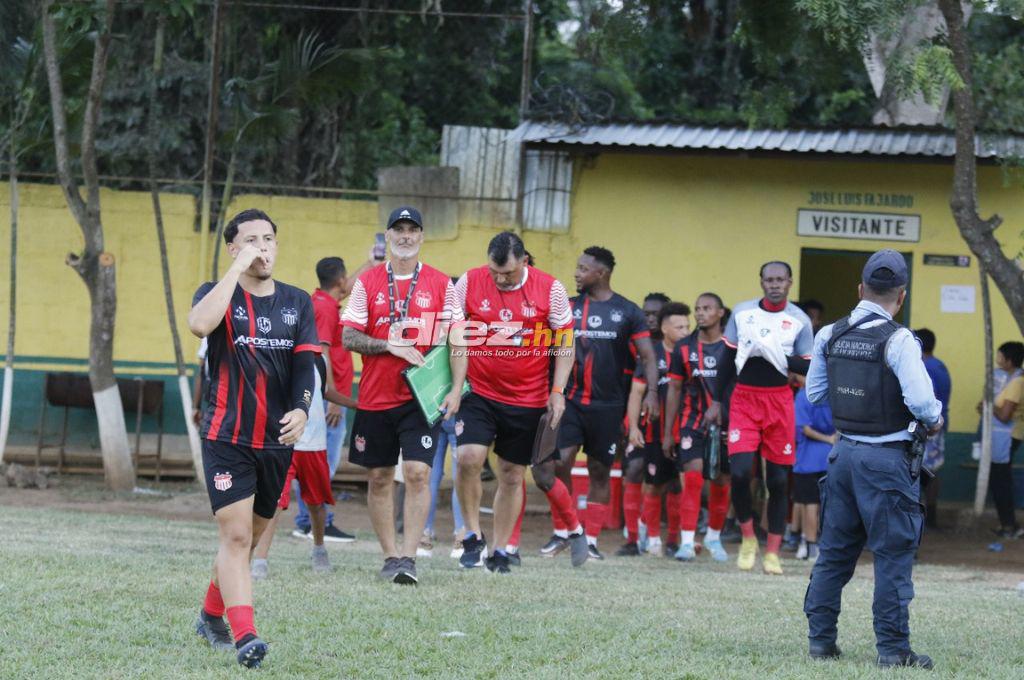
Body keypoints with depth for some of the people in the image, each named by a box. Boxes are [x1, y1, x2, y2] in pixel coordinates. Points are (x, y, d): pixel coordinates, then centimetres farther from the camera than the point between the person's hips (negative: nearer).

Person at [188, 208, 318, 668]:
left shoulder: (298, 303, 8)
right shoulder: (217, 295, -3)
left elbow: (304, 364, 1)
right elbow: (199, 324, -27)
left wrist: (300, 410, -18)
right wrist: (238, 268, -22)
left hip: (276, 441, 4)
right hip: (227, 437, -4)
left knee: (249, 537, 14)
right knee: (236, 535, -15)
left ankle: (212, 615, 34)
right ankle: (245, 637, -21)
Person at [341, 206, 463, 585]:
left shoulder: (441, 285, 3)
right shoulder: (367, 283, 5)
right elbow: (349, 337, 1)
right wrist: (391, 346, -14)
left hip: (422, 397, -2)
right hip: (375, 395, 2)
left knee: (417, 472, -13)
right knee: (379, 477, 6)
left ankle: (408, 557, -13)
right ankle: (390, 555, 17)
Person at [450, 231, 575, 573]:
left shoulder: (550, 289, -5)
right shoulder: (469, 283, -5)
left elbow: (565, 342, 3)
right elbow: (457, 338, 2)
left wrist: (557, 391, -5)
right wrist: (457, 386, -5)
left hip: (528, 400, 0)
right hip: (479, 393, 0)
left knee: (512, 474, 7)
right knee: (469, 457, -19)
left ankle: (500, 551, 18)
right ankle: (473, 536, -2)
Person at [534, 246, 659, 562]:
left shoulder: (627, 312, 2)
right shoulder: (567, 307, 6)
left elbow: (648, 356, -1)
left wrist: (651, 392, -15)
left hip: (607, 406, -1)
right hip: (570, 402, 1)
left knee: (600, 473, 5)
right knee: (558, 465, -12)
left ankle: (591, 539, 15)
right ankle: (564, 530, 4)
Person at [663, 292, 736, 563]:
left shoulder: (732, 348, -1)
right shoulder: (684, 348, 5)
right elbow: (674, 390, 9)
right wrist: (668, 431, 7)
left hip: (725, 422, 0)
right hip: (693, 420, 0)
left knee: (721, 484, 7)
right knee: (693, 477, -15)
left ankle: (713, 537, 29)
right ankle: (687, 542, -17)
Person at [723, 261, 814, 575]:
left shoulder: (799, 320, 0)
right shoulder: (742, 312, 4)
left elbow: (808, 367, -3)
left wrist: (778, 356, -19)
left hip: (779, 402, 0)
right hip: (744, 399, 0)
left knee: (778, 478, 3)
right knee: (740, 471, -14)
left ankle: (772, 552, 12)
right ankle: (748, 538, 8)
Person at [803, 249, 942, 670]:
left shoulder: (830, 336, 4)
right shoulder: (898, 340, -14)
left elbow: (814, 394, 14)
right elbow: (920, 399, -22)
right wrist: (934, 421, -1)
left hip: (844, 452, 6)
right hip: (885, 459, -6)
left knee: (834, 551, 14)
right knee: (893, 555, 0)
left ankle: (820, 640, 17)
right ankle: (892, 648, 0)